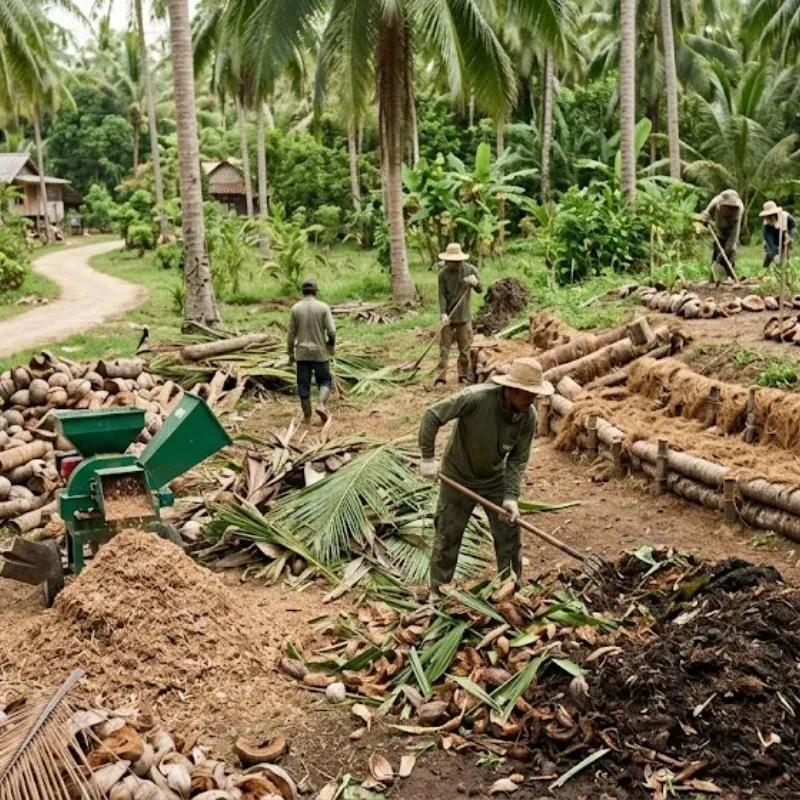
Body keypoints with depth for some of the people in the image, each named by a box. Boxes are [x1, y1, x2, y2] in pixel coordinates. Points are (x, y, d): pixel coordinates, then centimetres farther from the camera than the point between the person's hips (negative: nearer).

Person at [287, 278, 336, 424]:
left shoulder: (295, 308, -2)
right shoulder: (323, 307, -7)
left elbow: (291, 334, 1)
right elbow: (331, 331, -10)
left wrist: (291, 353, 10)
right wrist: (331, 346, 8)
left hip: (302, 353, 2)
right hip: (320, 352, -1)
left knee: (303, 384, 9)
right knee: (325, 380, 12)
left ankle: (307, 416, 11)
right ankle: (320, 404, -11)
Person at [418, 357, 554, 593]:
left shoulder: (529, 417, -20)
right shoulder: (476, 398, -34)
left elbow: (518, 460, -12)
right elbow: (432, 416, -27)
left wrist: (511, 497, -21)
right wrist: (427, 458, -24)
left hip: (496, 478, 4)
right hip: (458, 477, -3)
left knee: (509, 536, 9)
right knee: (447, 537, 7)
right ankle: (438, 593, 26)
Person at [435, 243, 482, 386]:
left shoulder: (470, 270, -4)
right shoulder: (443, 273, -5)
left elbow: (480, 290, -2)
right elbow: (442, 295, -5)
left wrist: (475, 283, -25)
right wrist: (443, 314, -18)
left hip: (464, 316, 1)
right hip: (448, 316, -1)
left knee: (465, 348, 7)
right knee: (444, 347, -1)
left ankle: (463, 375, 17)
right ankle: (441, 375, 2)